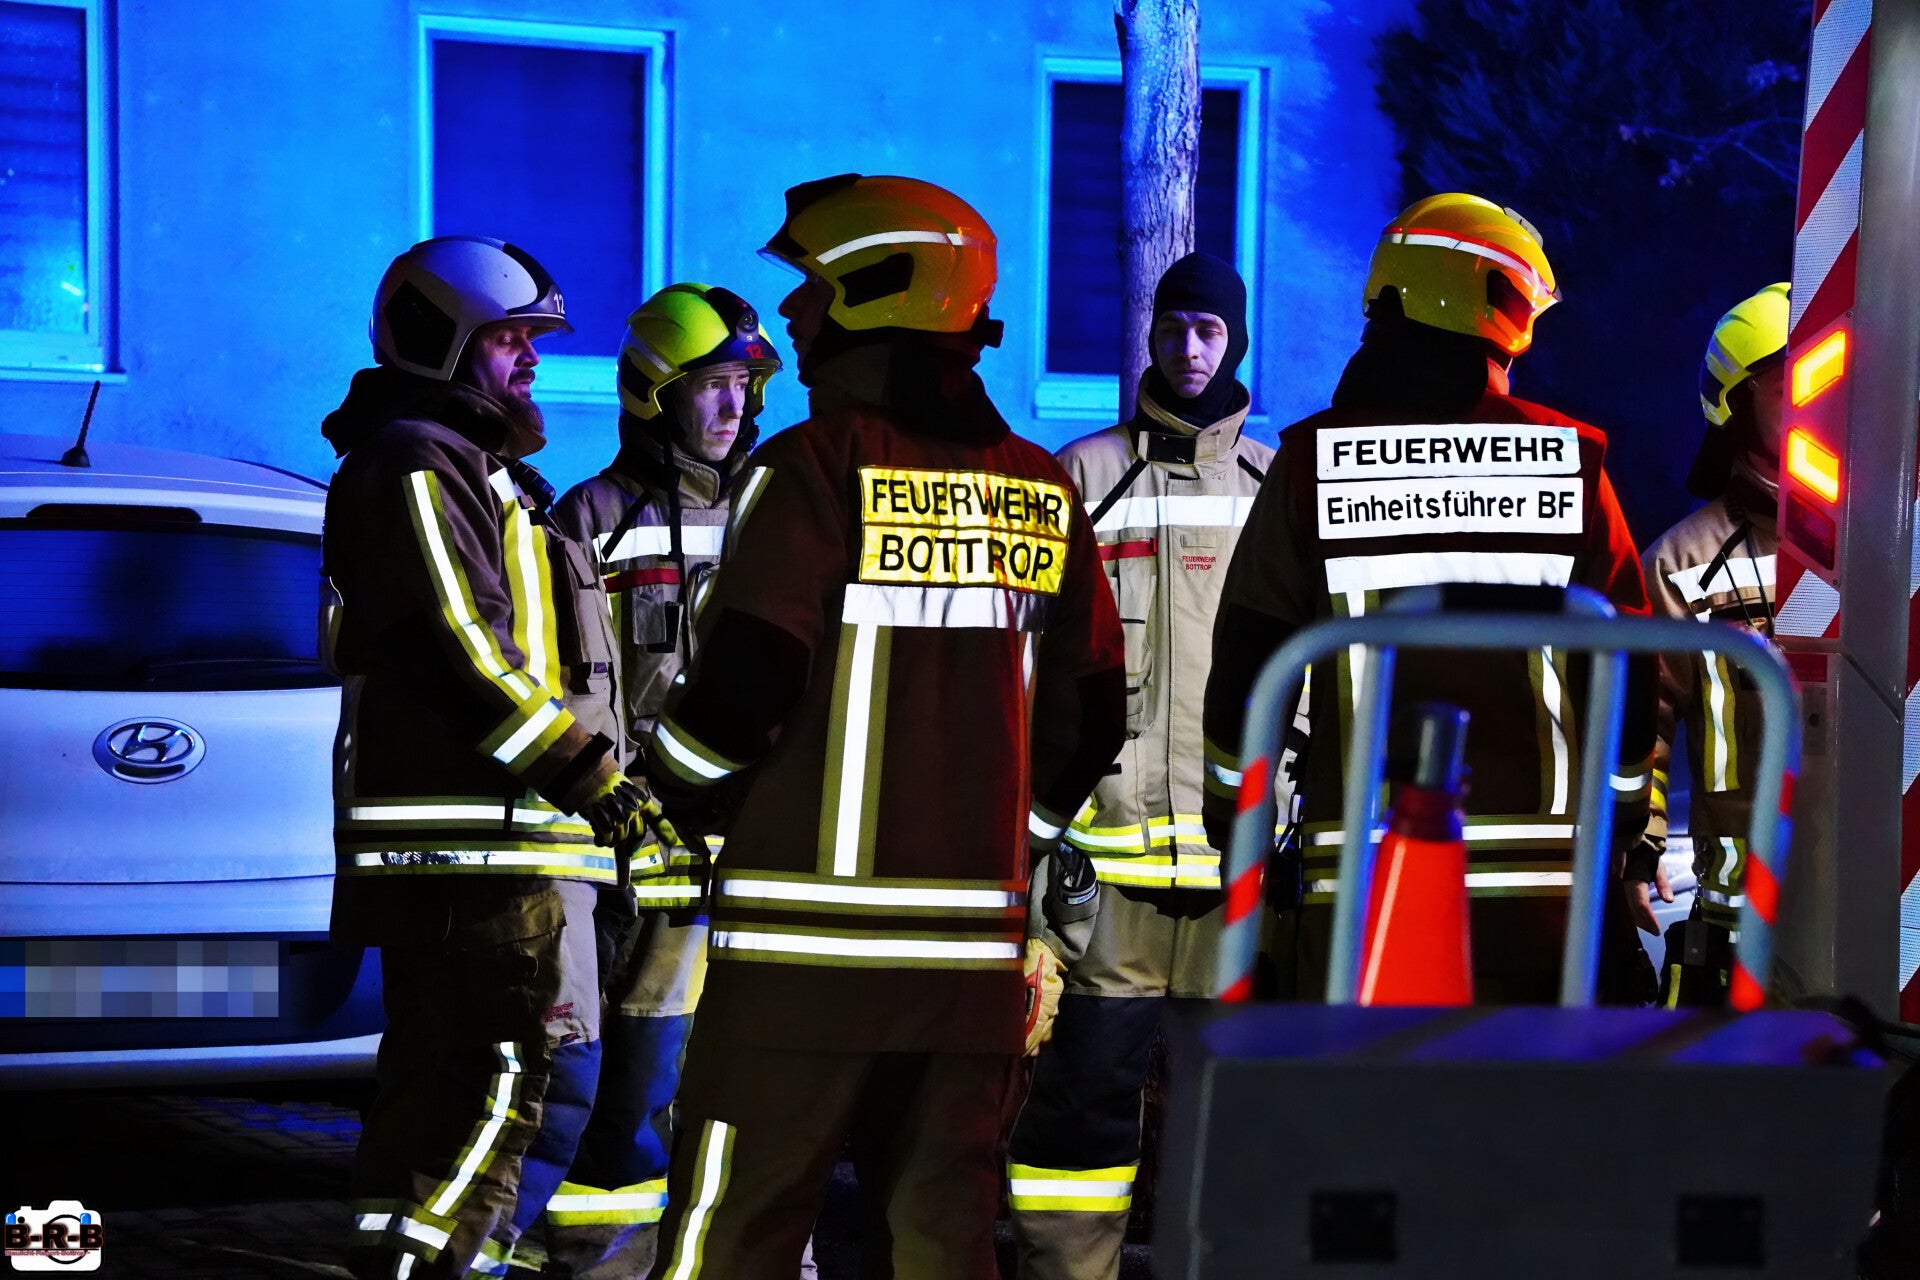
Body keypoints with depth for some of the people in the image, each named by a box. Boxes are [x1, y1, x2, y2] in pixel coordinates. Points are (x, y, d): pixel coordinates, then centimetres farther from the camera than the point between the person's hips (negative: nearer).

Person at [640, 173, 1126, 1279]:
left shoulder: (816, 468, -8)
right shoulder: (1044, 490, 10)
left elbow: (744, 684, -13)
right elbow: (1091, 713, 12)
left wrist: (685, 797, 6)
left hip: (809, 944, -5)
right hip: (977, 949, 5)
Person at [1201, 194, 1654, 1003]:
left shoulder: (1310, 463, 0)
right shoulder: (1570, 461, 1)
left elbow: (1247, 672, 3)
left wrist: (1236, 830, 14)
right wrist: (1620, 831, 16)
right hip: (1538, 890, 1)